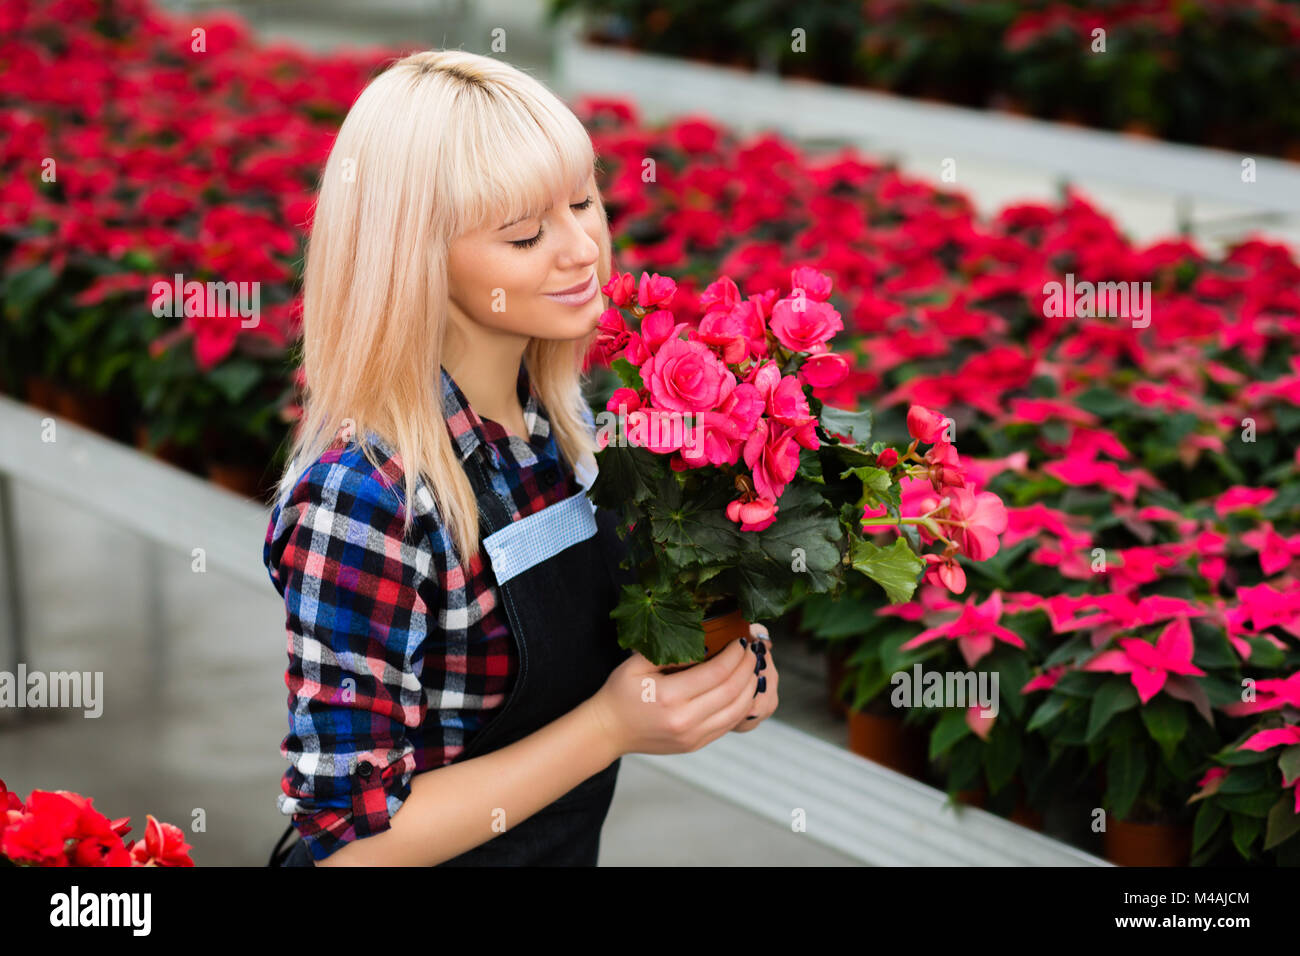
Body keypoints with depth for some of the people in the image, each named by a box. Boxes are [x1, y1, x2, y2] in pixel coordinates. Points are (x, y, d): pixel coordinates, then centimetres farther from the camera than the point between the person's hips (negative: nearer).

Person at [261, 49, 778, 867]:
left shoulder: (566, 413, -7)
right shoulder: (361, 500, -28)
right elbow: (354, 836, -25)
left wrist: (707, 657, -10)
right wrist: (613, 726, -26)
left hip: (567, 847, 7)